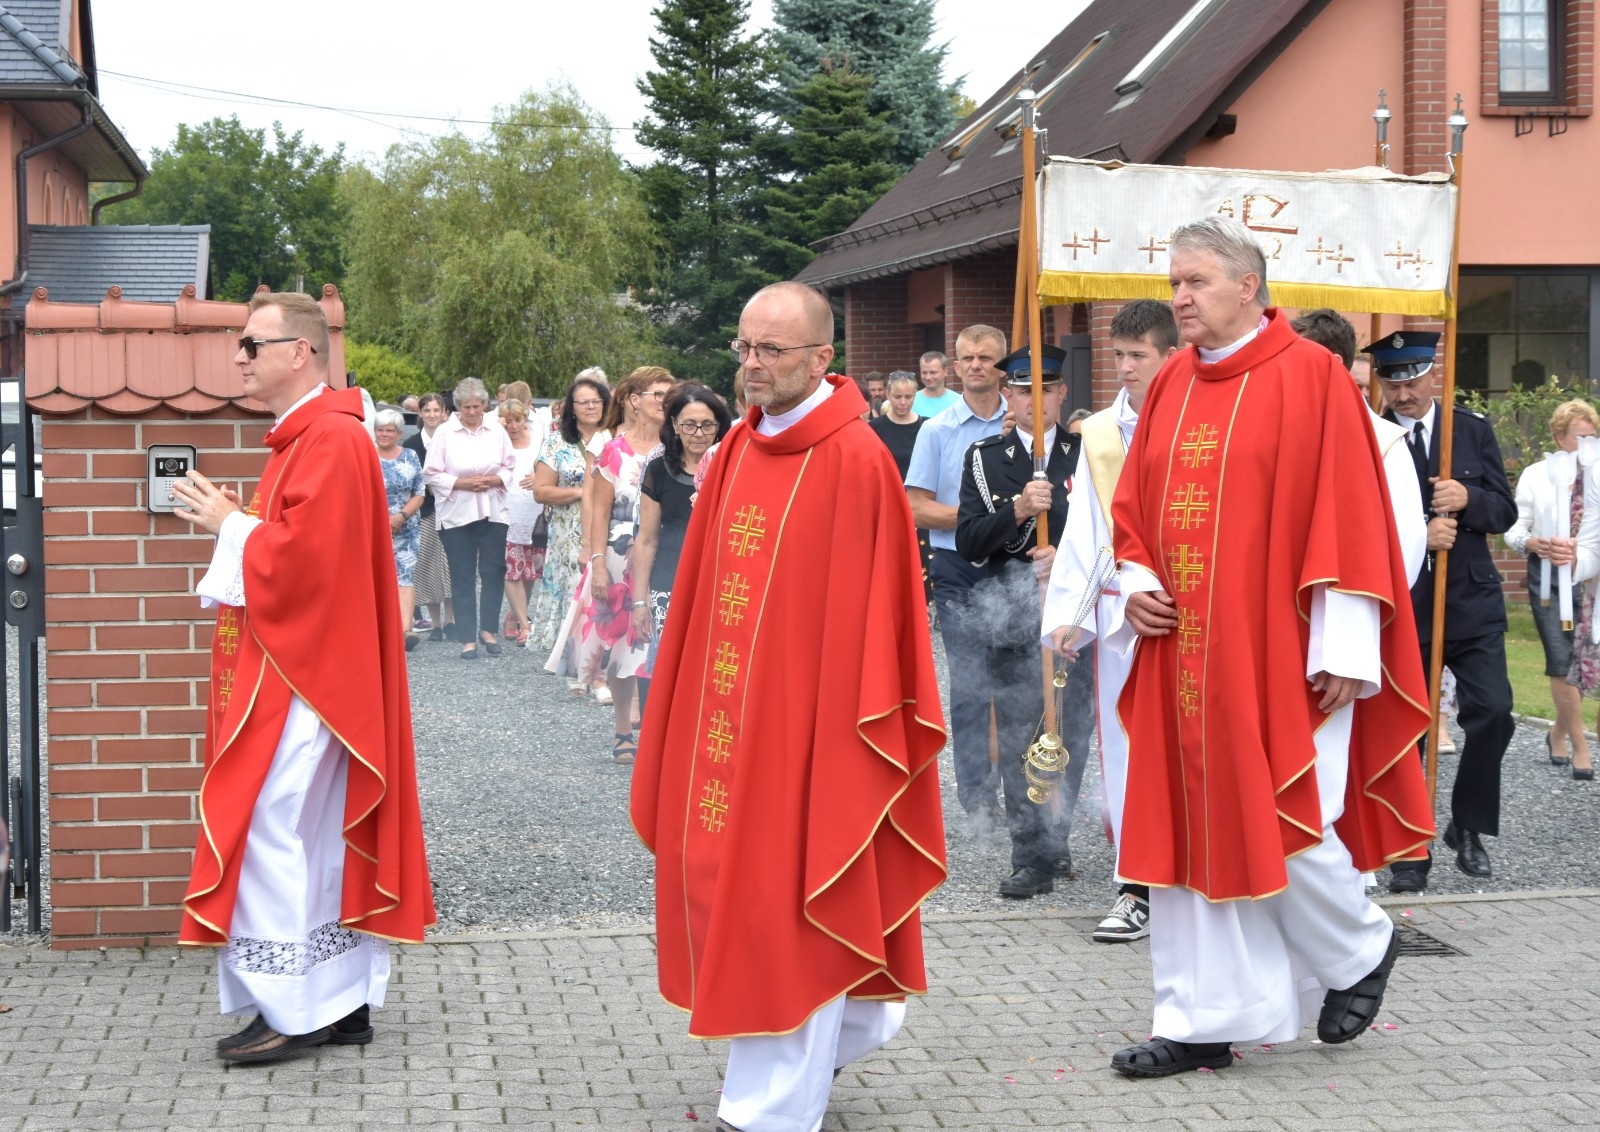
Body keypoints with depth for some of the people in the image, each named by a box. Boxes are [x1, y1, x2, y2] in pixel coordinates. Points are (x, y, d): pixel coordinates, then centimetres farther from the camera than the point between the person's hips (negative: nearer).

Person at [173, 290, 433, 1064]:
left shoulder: (330, 441, -16)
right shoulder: (303, 436, 17)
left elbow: (302, 554, -24)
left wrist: (230, 526, -10)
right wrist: (233, 521, 6)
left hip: (304, 675, -11)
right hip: (293, 671, 11)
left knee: (271, 831, -8)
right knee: (320, 834, 12)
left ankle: (290, 1011, -2)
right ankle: (344, 1001, 17)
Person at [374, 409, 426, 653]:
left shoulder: (410, 457, 7)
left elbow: (419, 494, 4)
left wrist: (401, 517, -12)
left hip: (406, 529, 0)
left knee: (404, 575, -12)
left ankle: (405, 628, -24)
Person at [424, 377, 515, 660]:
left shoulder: (497, 432, 6)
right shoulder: (445, 433, -2)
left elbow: (510, 469, 8)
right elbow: (432, 474, -4)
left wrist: (492, 480, -10)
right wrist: (462, 483, -14)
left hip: (492, 514, 2)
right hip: (457, 515, -2)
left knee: (494, 572, 0)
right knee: (463, 579, 1)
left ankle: (488, 629, 16)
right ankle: (468, 638, 7)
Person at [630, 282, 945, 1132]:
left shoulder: (854, 461, -12)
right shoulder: (737, 450, 10)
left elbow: (864, 607, -13)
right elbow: (703, 591, 14)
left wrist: (848, 724, -14)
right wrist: (687, 703, 12)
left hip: (804, 713, -7)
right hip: (727, 712, 8)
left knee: (787, 898, -2)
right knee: (733, 878, 14)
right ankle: (850, 1020, 35)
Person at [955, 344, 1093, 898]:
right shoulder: (984, 457, 6)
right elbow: (968, 542, -3)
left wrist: (1067, 557, -14)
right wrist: (1017, 511, -19)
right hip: (1010, 623, 0)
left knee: (1070, 736, 6)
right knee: (1017, 742, -1)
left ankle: (1055, 840, 22)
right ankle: (1033, 856, 5)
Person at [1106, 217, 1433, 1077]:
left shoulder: (1311, 377, -6)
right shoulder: (1170, 386, 12)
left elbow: (1348, 513, -9)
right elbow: (1132, 507, 19)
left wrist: (1342, 648, -13)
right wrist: (1135, 585, 0)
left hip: (1276, 650, -6)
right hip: (1183, 652, 6)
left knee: (1282, 825, -4)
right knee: (1189, 826, 5)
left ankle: (1360, 949, 26)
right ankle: (1201, 1025, 12)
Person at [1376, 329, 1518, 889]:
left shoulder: (1473, 430, 6)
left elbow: (1505, 511, 5)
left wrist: (1468, 500, -15)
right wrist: (1416, 535, -20)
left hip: (1472, 602, 2)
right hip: (1401, 606, -2)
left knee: (1492, 710, -10)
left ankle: (1468, 825, 11)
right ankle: (1409, 851, 14)